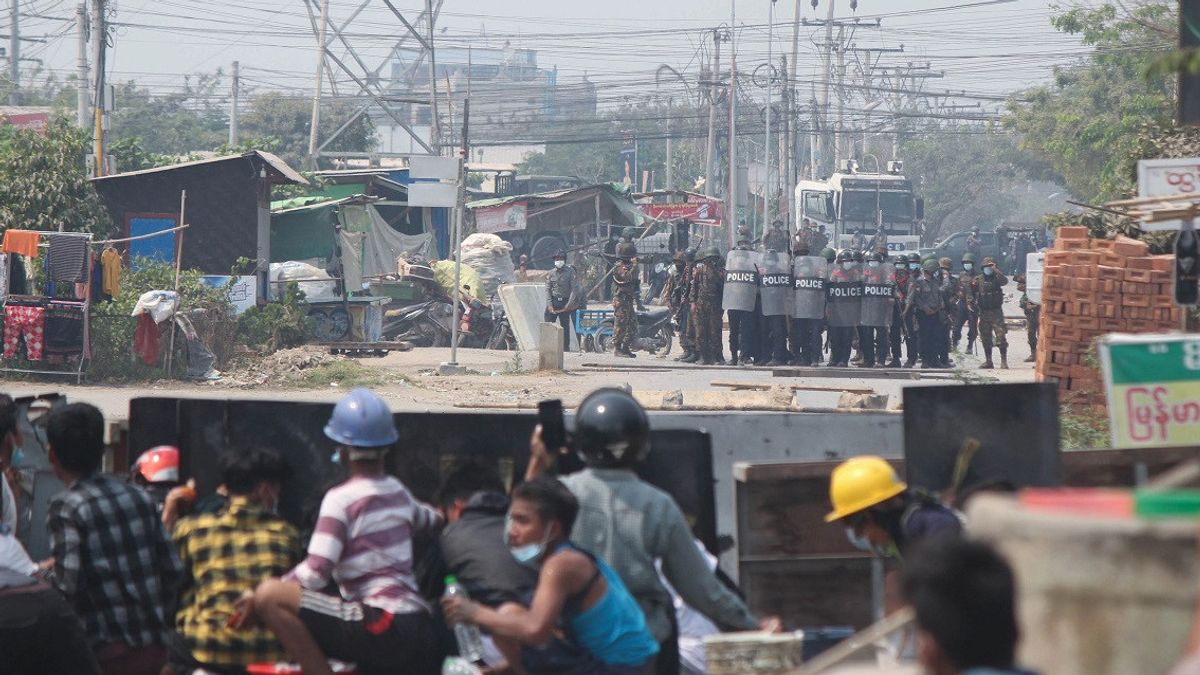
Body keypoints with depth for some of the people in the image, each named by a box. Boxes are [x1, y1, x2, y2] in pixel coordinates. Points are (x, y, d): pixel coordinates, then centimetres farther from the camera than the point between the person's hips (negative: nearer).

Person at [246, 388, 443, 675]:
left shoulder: (342, 498, -5)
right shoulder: (398, 492, 17)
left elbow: (315, 573, -15)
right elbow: (429, 519, 41)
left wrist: (258, 598, -3)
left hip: (380, 627, -8)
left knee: (270, 596, -13)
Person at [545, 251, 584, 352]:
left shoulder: (570, 272, 0)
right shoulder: (551, 273, 8)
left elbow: (574, 289, -4)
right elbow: (548, 290, 6)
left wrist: (569, 304, -13)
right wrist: (549, 305, -6)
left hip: (565, 303, -2)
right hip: (553, 301, 2)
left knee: (565, 327, 1)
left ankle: (566, 348, 7)